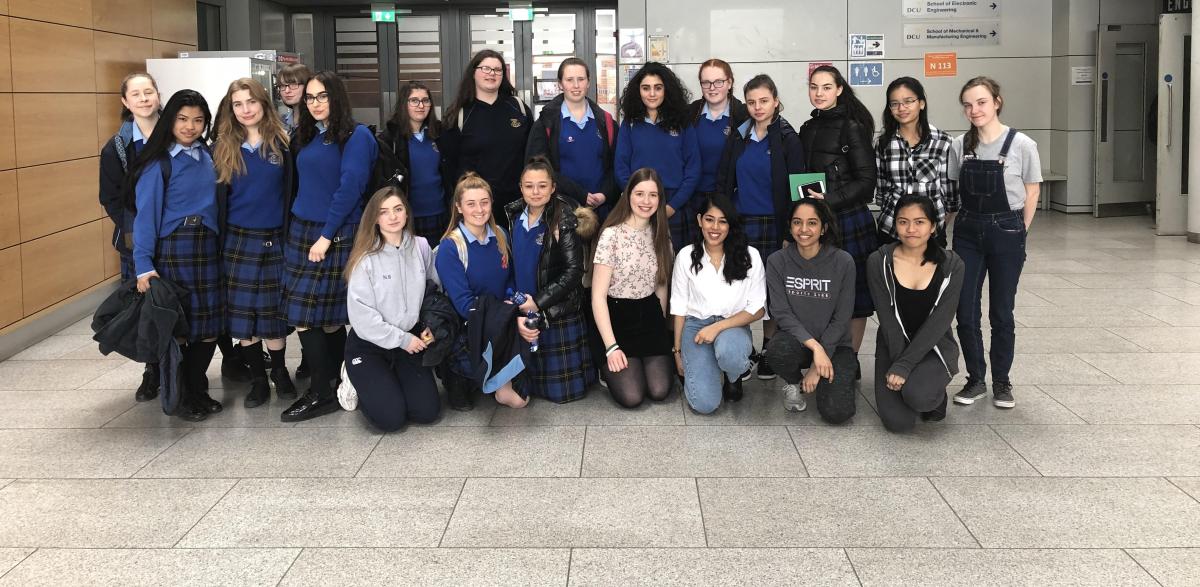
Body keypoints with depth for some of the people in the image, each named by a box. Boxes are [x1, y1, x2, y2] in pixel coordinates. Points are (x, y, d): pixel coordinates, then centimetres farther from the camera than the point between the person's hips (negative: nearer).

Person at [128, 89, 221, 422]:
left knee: (209, 326, 4)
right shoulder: (158, 163, -6)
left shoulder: (208, 157, 9)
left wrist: (217, 241, 3)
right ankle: (183, 397, 15)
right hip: (172, 248, -5)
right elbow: (146, 214, -9)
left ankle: (198, 391, 21)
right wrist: (144, 265, -15)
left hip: (207, 247, 5)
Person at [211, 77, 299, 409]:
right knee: (242, 312, 3)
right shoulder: (224, 148, 3)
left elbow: (291, 192, 0)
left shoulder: (282, 143, -1)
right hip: (238, 240, 2)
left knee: (274, 310, 4)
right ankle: (258, 378, 16)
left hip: (274, 240, -1)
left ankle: (279, 371, 23)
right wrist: (220, 243, 2)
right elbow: (220, 198, 6)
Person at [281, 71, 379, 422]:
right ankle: (337, 386, 14)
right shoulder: (306, 137, 15)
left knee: (307, 316, -9)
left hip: (336, 235, -6)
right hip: (301, 232, 6)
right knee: (329, 317, 6)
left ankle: (322, 394, -1)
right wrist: (295, 231, 9)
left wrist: (326, 236, -17)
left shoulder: (356, 136, -7)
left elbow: (350, 187, -14)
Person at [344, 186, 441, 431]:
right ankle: (363, 384, 19)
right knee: (391, 418, -13)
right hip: (369, 343, -4)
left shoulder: (421, 246, -3)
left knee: (427, 412, -5)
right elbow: (361, 315, -17)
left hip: (411, 339, 4)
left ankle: (394, 379, 24)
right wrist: (401, 339, -14)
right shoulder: (366, 258, -16)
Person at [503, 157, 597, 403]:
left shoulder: (564, 221, -13)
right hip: (522, 312, 5)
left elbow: (573, 272, -16)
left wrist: (539, 301, -18)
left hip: (557, 314, -5)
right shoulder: (513, 216, 3)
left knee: (562, 389, 2)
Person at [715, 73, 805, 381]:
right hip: (740, 224, 3)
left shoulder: (787, 139, -3)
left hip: (773, 225, -3)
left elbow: (795, 186, -4)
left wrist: (791, 230, -9)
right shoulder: (738, 137, 8)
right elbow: (724, 182, 9)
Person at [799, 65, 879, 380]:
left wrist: (830, 199, -18)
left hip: (849, 220, -6)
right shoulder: (808, 129, 13)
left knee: (854, 293, 2)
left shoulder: (852, 127, -8)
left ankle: (850, 362, 10)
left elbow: (866, 181, -10)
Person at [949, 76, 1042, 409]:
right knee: (965, 312, 2)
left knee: (1001, 313, 6)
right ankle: (975, 379, 18)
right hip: (968, 231, 3)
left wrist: (1019, 233, -1)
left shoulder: (1021, 145, -10)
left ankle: (1001, 381, 22)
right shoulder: (960, 145, -1)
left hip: (1006, 231, -3)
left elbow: (1032, 192, -1)